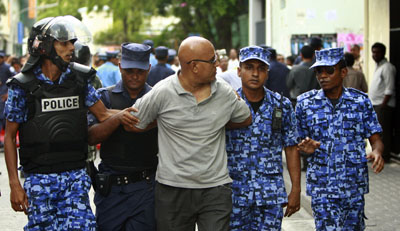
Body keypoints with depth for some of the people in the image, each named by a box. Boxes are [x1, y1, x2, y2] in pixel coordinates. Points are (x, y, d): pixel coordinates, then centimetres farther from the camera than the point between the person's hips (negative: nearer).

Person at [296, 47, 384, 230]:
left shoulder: (360, 101, 2)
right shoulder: (305, 103, 2)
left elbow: (375, 139, 4)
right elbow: (298, 142, 10)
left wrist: (376, 152, -20)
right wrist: (307, 148, -14)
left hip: (354, 185, 1)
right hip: (322, 186, -1)